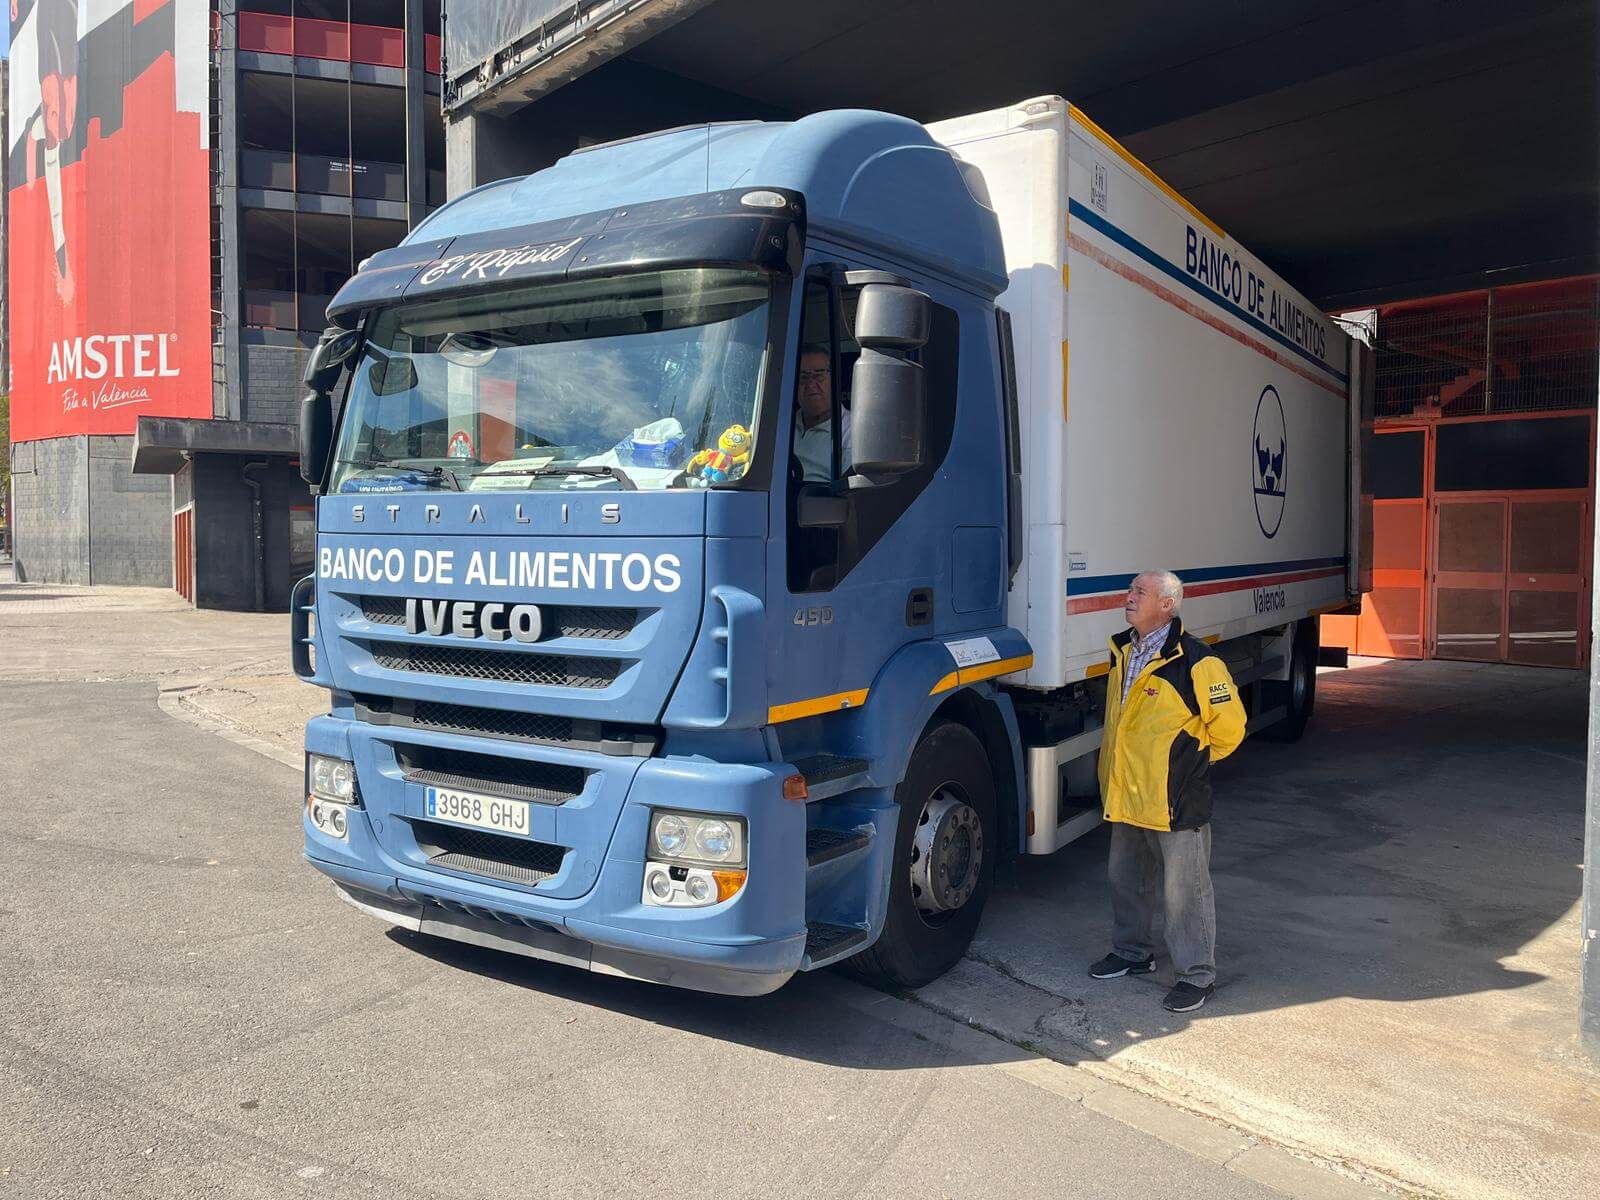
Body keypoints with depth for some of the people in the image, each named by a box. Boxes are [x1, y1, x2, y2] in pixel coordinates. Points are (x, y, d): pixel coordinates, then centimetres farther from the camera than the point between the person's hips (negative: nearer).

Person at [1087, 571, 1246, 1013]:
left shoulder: (1194, 660, -18)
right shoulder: (1122, 652, 6)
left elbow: (1229, 724, -10)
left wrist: (1192, 762, 2)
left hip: (1176, 799, -8)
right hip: (1127, 796, 8)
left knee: (1184, 890, 2)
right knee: (1125, 879, 21)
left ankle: (1197, 976, 17)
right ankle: (1133, 952, 39)